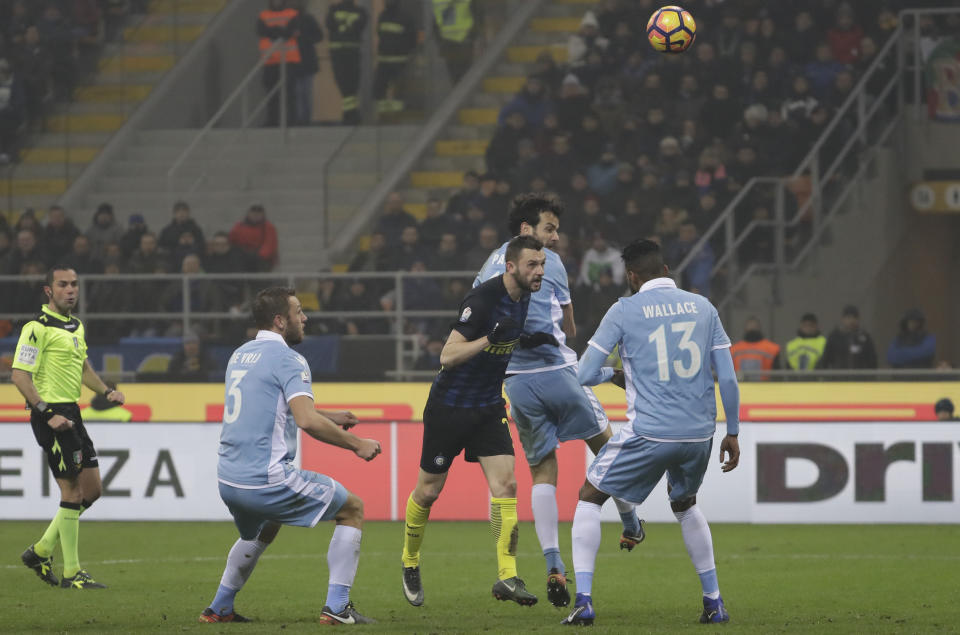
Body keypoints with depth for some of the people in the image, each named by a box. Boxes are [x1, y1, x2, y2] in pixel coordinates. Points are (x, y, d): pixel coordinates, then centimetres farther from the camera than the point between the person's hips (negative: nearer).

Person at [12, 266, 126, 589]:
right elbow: (20, 375, -17)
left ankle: (41, 551, 20)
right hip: (51, 414, -9)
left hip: (71, 413, 9)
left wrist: (106, 390, 14)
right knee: (73, 492, -8)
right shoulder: (38, 327, -13)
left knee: (91, 490, 10)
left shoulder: (76, 325, 16)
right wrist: (47, 413, -24)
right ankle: (71, 572, -1)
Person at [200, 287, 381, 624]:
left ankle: (219, 608, 34)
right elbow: (307, 421, -24)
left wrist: (328, 417, 32)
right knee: (352, 508, 7)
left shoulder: (240, 355, 16)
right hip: (268, 479, -8)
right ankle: (337, 606, 0)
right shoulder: (287, 358, -11)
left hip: (229, 479, 8)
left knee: (262, 530, 38)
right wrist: (356, 444, -12)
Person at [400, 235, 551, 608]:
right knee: (429, 491, 6)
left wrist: (529, 343, 3)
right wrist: (489, 340, -39)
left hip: (488, 407, 6)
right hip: (449, 406, -6)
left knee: (505, 484, -10)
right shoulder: (483, 299, -23)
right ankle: (410, 563, 30)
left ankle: (507, 577, -13)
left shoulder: (522, 298, 2)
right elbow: (447, 356, -27)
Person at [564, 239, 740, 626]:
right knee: (685, 505, 31)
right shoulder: (702, 307, 7)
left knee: (589, 499, 13)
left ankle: (583, 601, 0)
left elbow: (585, 375, -1)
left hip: (649, 433, -4)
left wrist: (612, 375, 21)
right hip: (699, 434, 4)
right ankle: (714, 604, 25)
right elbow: (728, 379, 5)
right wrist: (732, 433, 15)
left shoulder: (624, 311, -2)